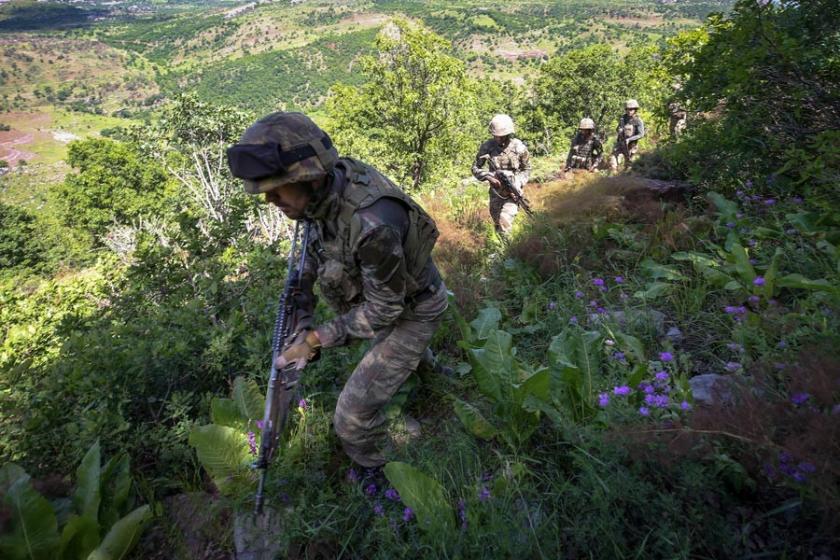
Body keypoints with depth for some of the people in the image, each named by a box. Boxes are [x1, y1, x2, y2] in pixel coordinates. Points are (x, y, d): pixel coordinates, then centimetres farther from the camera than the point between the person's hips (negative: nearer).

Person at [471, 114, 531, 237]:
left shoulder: (519, 147, -10)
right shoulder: (487, 147, -10)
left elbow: (526, 169, 4)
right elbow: (475, 168, -1)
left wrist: (518, 183, -12)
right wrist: (488, 177, -19)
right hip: (496, 190, 2)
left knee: (505, 219, -21)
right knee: (497, 221, 15)